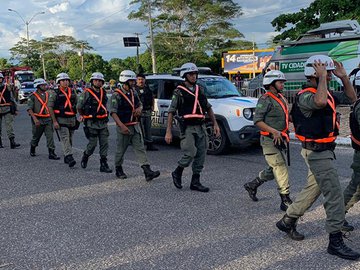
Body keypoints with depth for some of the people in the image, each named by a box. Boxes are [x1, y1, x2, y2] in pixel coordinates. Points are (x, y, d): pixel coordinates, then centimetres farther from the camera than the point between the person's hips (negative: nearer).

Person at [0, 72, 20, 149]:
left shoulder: (7, 87, 7)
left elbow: (12, 98, 12)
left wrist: (15, 109, 10)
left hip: (7, 109, 0)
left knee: (9, 126, -6)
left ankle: (12, 142, -10)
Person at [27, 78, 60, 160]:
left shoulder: (47, 95, 10)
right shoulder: (33, 96, -6)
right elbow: (29, 109, -12)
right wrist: (35, 119, -23)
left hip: (48, 119, 4)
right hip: (38, 120, -3)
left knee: (50, 136, -6)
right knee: (36, 137, 11)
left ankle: (51, 153, -6)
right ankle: (32, 150, 36)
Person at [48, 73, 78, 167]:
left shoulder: (72, 92, 10)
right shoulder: (55, 93, -4)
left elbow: (77, 104, 21)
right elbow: (50, 107, -6)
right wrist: (54, 121, -12)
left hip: (72, 119, 5)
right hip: (61, 120, -5)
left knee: (70, 139, 12)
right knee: (65, 139, -14)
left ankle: (66, 157, 26)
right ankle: (69, 158, -23)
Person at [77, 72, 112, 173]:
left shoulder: (103, 92, 11)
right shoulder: (86, 93, -6)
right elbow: (79, 107, 2)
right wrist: (83, 116, 12)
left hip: (103, 123, 5)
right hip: (91, 123, -5)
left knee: (104, 144, 0)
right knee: (93, 143, -2)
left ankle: (103, 165, 5)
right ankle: (85, 157, 26)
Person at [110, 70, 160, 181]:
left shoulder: (133, 92, 10)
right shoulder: (117, 94, -11)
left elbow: (140, 104, 24)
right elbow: (113, 112, -16)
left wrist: (139, 108, -2)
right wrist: (122, 126, -26)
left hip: (135, 126, 6)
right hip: (124, 127, -6)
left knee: (140, 148, -2)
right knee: (121, 150, 6)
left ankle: (147, 172, -7)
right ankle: (118, 170, 26)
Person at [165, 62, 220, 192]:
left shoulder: (200, 90, 14)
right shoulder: (179, 91, -2)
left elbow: (208, 108, 21)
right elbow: (171, 112, -4)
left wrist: (215, 123, 11)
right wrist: (168, 132, -10)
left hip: (201, 127, 6)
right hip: (187, 128, -6)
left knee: (201, 155, 5)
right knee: (190, 154, -14)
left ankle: (195, 182, 15)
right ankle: (177, 173, 11)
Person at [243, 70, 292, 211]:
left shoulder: (281, 99, 15)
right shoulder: (265, 100, -13)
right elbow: (257, 121, -18)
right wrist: (274, 131, -26)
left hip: (279, 140, 9)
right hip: (269, 140, -9)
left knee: (273, 170, 16)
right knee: (281, 168, -9)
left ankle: (252, 185, 33)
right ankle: (285, 201, -3)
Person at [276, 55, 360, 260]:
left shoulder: (327, 93, 13)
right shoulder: (305, 96, -18)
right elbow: (320, 102, -41)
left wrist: (343, 76, 7)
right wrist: (322, 77, -27)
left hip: (324, 151, 10)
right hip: (317, 152, -10)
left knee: (313, 190, 19)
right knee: (334, 194, -8)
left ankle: (287, 221, 31)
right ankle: (335, 241, 0)